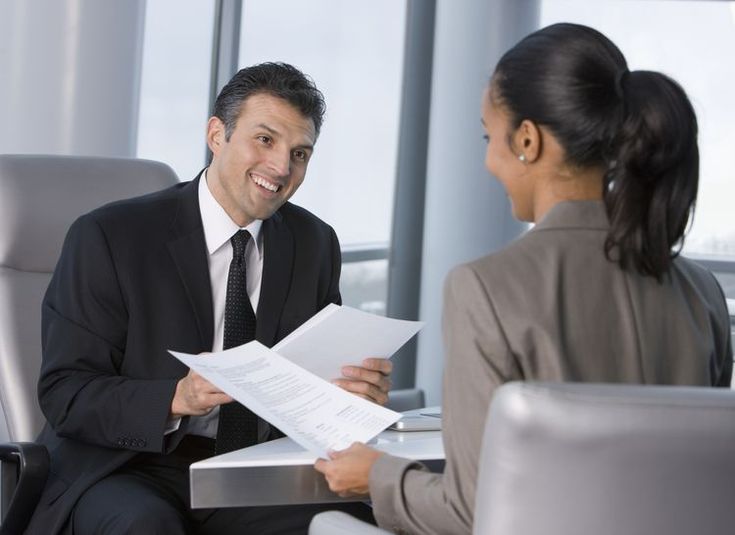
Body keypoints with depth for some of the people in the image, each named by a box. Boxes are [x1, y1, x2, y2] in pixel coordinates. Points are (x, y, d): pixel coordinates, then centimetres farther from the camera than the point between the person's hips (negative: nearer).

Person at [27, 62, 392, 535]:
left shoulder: (315, 245, 9)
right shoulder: (109, 238, -5)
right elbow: (65, 393, -8)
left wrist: (359, 392, -10)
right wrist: (177, 399, -25)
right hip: (132, 473, -3)